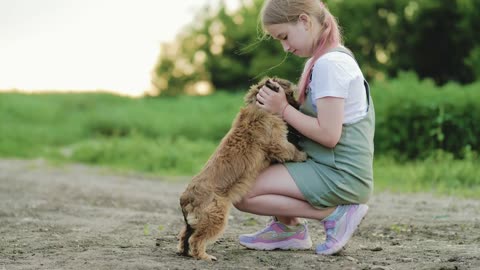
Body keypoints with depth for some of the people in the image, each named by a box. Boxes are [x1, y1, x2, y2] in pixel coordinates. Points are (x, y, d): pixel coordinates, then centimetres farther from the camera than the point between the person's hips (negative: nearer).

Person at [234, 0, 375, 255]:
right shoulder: (321, 60, 13)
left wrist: (284, 109, -13)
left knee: (242, 194, -13)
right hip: (331, 167, 10)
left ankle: (333, 213, -8)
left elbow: (328, 135, -23)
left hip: (341, 176, -10)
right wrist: (279, 104, -2)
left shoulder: (329, 64, -18)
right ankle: (289, 227, 11)